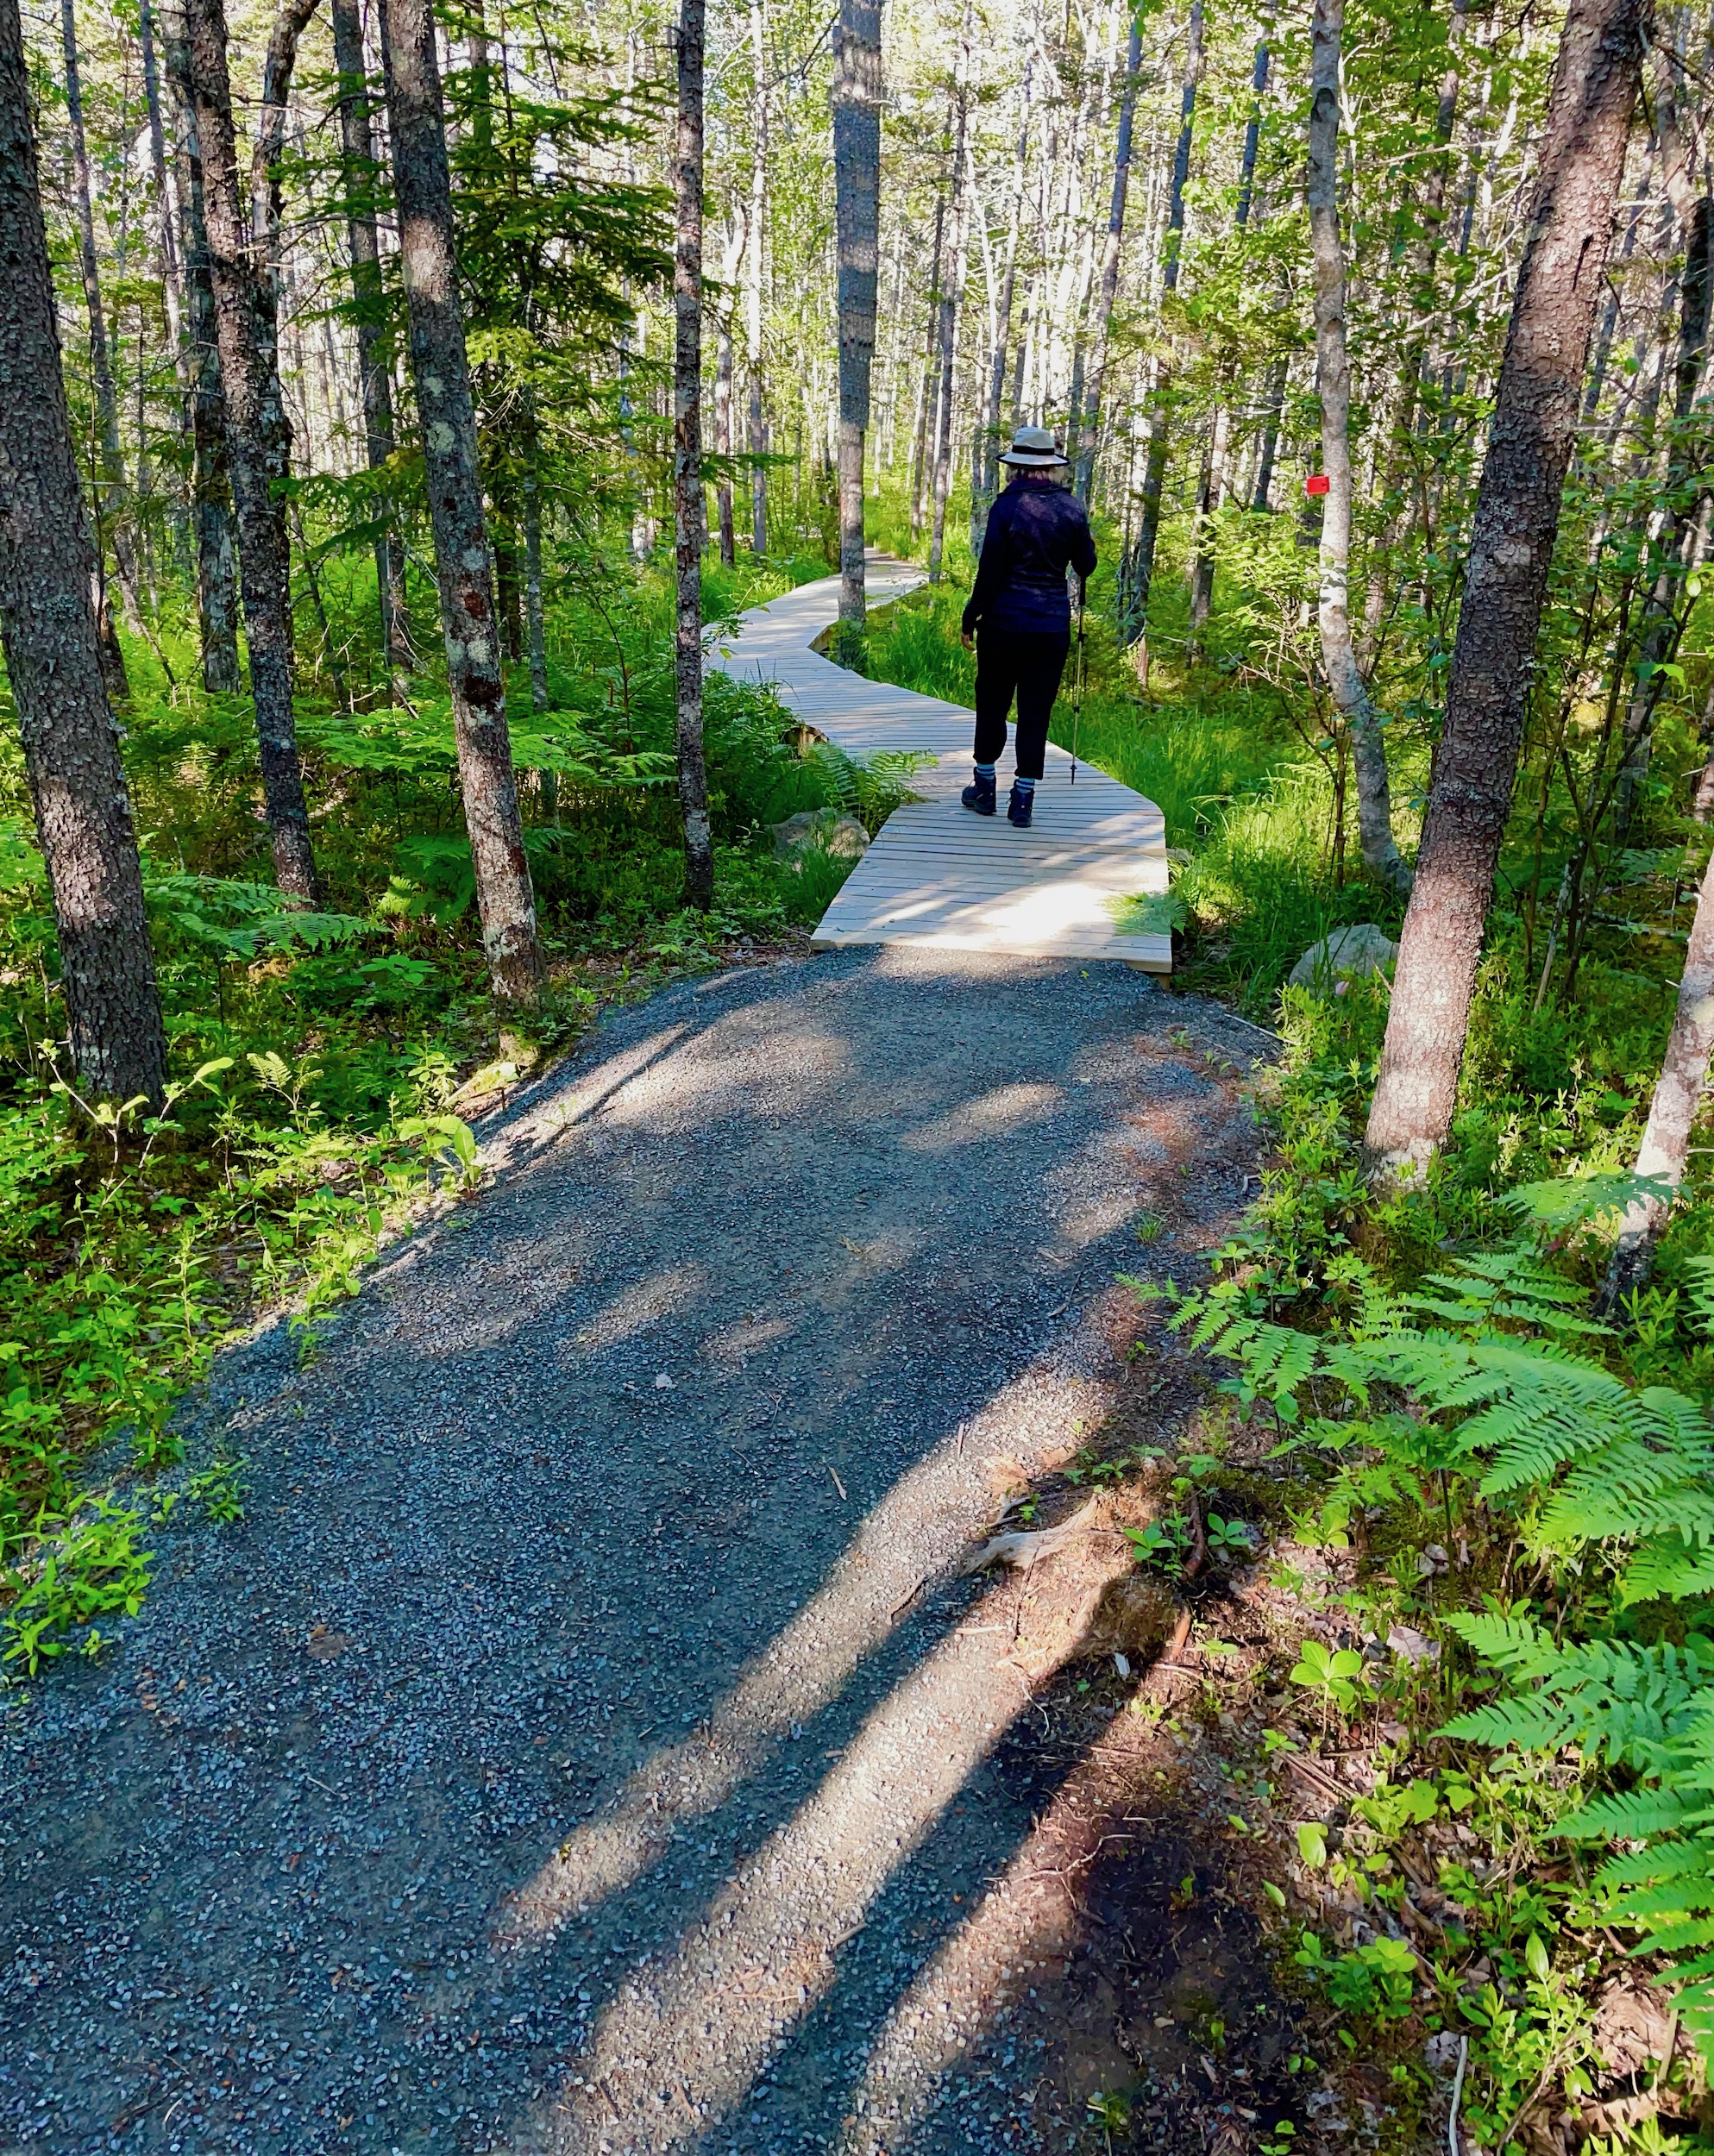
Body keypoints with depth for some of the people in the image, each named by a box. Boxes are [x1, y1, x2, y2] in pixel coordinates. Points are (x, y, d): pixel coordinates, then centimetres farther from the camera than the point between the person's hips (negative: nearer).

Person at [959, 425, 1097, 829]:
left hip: (1004, 623, -2)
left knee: (992, 705, 13)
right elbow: (1086, 566, 9)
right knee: (1036, 713, 6)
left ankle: (985, 789, 19)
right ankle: (1022, 800, 7)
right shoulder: (1071, 507, 0)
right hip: (1053, 626, 2)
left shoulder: (1008, 505, -9)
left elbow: (991, 569, -9)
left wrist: (971, 618, -1)